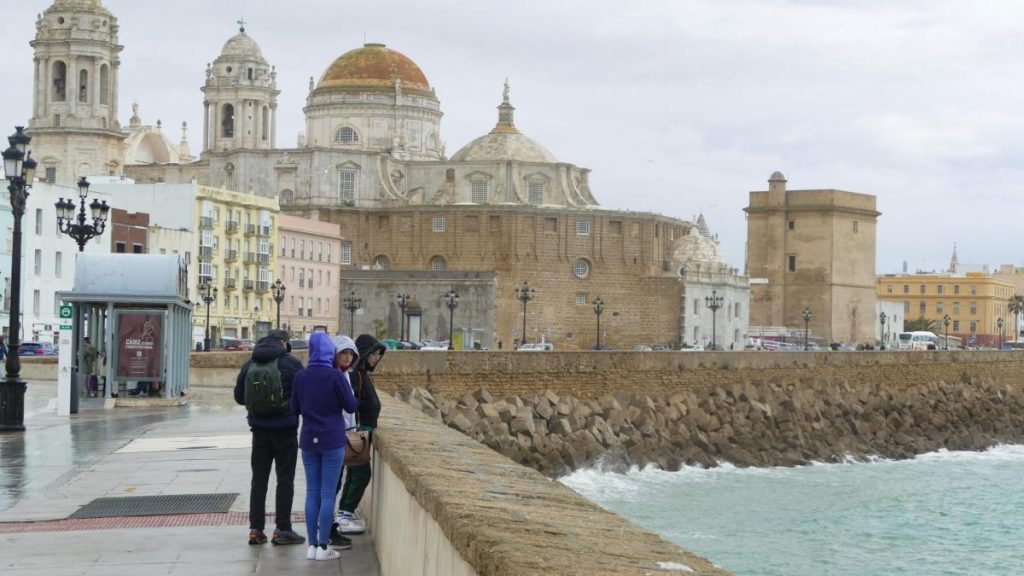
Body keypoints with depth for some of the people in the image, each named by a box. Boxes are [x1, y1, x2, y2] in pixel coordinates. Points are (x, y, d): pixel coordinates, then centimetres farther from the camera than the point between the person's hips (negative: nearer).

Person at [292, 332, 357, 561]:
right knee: (328, 493, 1)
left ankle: (312, 545, 10)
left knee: (312, 492, 10)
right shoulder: (336, 376, -12)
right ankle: (323, 547, 2)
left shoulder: (301, 377, -1)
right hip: (332, 441, -4)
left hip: (308, 440, 4)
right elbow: (351, 406, -5)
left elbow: (295, 409, 8)